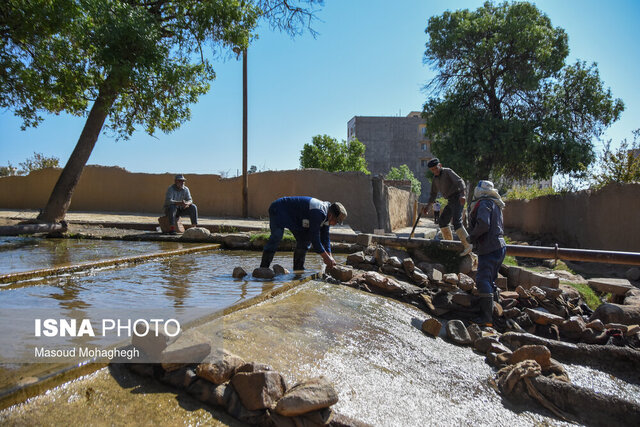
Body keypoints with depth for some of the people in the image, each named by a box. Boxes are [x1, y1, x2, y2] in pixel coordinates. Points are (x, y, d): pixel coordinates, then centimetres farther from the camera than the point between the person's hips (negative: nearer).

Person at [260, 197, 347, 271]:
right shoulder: (318, 213, -32)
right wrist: (326, 257, -23)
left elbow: (325, 237, 5)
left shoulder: (326, 215, -2)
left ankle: (298, 269, 8)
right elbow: (315, 238, -30)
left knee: (305, 238, 3)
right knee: (276, 236, -26)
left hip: (293, 218, 10)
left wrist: (329, 256, -2)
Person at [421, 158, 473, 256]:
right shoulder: (435, 178, 14)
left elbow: (460, 182, -24)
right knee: (442, 221, 13)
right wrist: (428, 206, 11)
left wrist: (462, 195, -40)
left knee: (456, 222, -23)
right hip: (451, 202, 9)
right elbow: (433, 193, 21)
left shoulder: (448, 172, -9)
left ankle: (467, 245, -28)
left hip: (458, 199, -9)